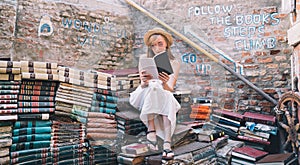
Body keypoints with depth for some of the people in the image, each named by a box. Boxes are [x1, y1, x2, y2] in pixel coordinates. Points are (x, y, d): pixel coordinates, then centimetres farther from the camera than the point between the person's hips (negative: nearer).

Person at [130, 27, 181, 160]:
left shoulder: (174, 63, 1)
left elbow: (170, 89, -12)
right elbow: (143, 85, -11)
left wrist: (165, 84, -37)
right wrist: (144, 82, -37)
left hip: (165, 98, 1)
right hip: (144, 98, 0)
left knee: (167, 97, -36)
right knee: (152, 86, -34)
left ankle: (167, 144, -45)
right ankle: (151, 131, -38)